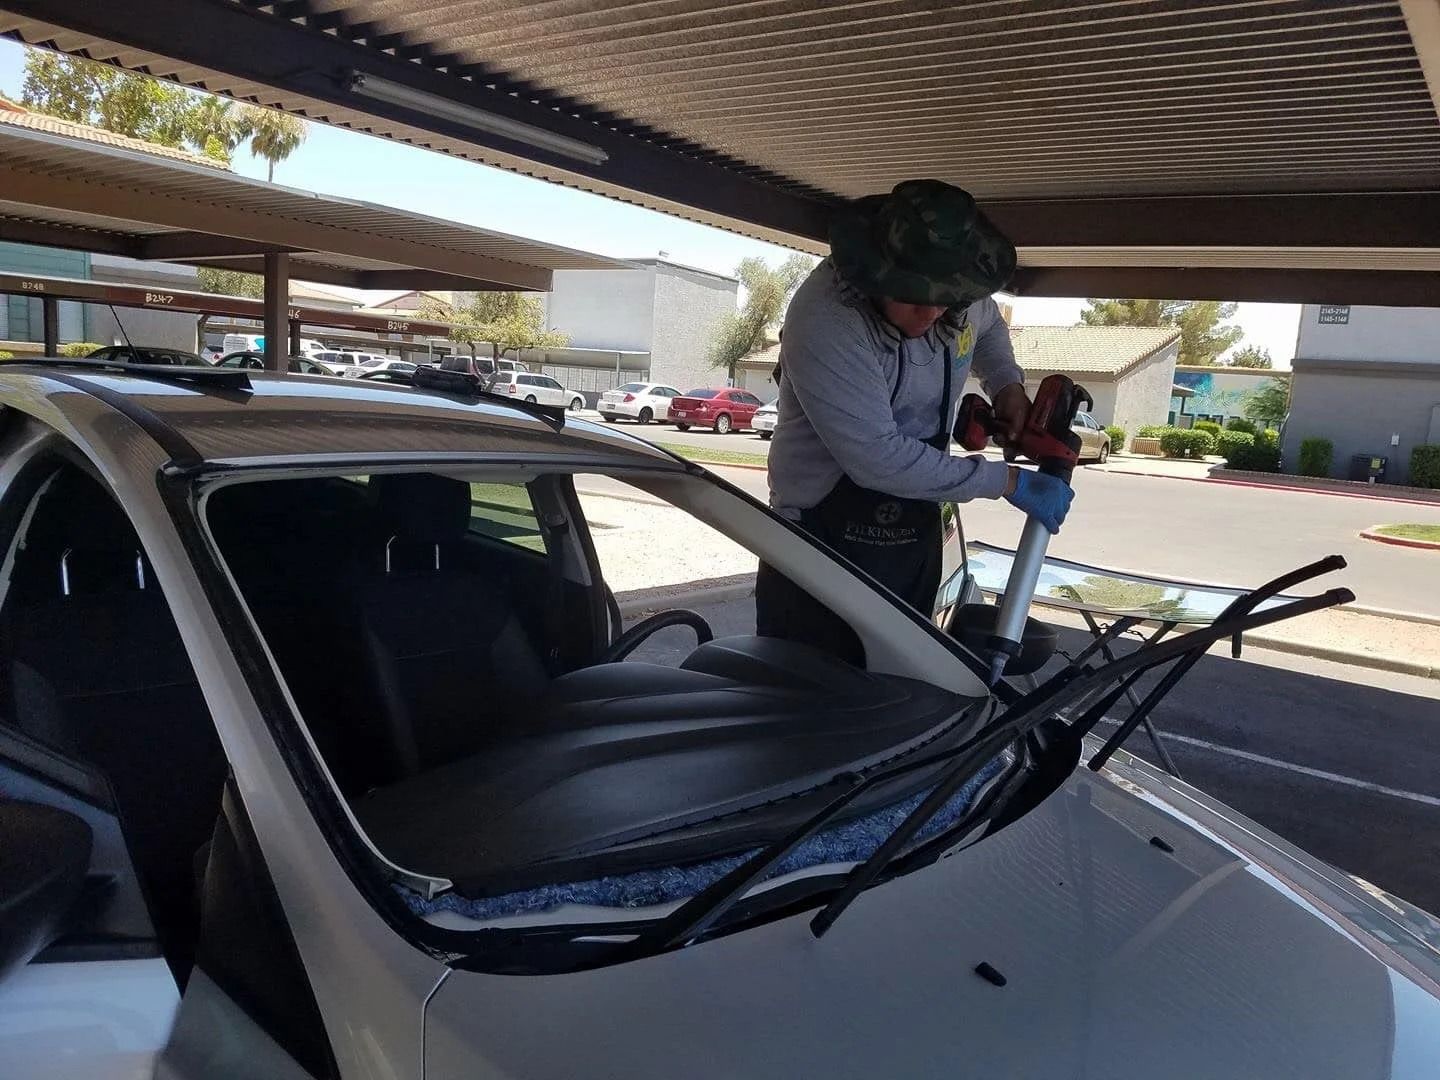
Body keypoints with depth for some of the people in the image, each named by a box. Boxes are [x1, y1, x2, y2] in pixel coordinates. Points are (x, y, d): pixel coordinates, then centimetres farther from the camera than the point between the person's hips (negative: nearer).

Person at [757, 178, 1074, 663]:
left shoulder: (959, 299, -4)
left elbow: (987, 326, 23)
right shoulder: (824, 319, -26)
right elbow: (877, 458, -29)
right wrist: (1010, 482, -21)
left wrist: (1007, 384, 2)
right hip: (822, 546, -6)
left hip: (916, 540, 7)